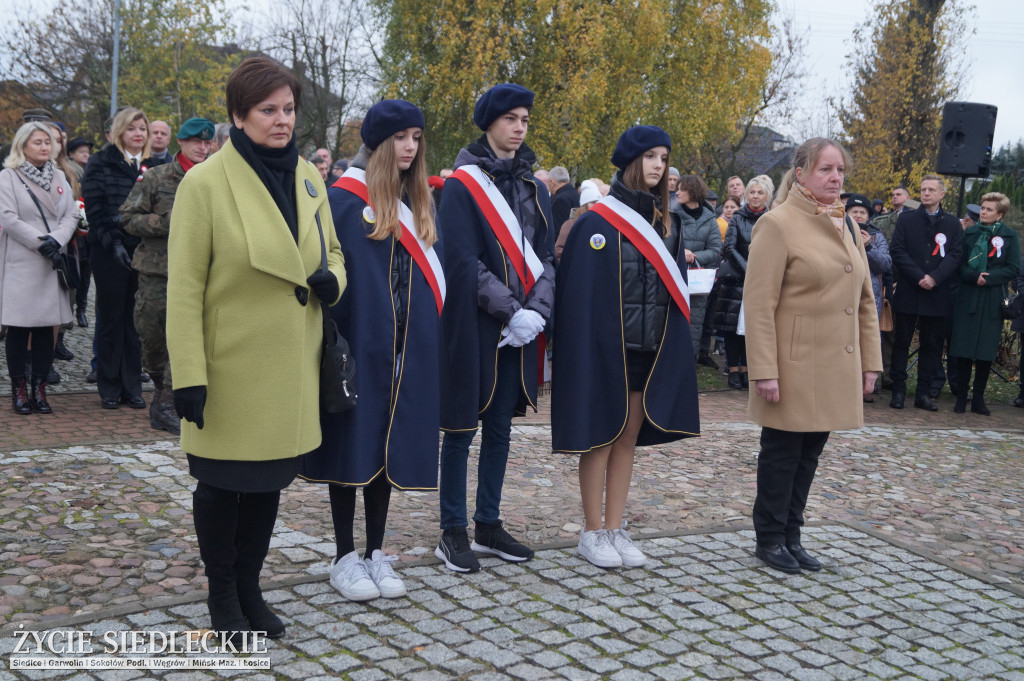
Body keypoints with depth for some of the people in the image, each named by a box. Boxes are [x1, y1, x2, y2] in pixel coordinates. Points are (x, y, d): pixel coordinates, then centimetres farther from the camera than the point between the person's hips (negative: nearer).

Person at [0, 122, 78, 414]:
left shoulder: (59, 177, 15)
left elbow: (71, 215, 7)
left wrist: (57, 240, -11)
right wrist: (41, 242, -15)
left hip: (52, 264, 4)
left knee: (46, 326, 4)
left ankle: (39, 388, 10)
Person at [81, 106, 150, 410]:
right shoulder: (101, 163, 0)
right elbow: (95, 209, -5)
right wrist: (113, 243, -14)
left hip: (143, 251, 3)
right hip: (110, 253, -3)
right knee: (111, 317, 4)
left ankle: (132, 387, 13)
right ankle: (110, 388, 12)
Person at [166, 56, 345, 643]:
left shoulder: (309, 177, 6)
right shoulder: (205, 183, -11)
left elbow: (331, 254, 18)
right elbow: (184, 289, -12)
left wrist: (332, 280, -6)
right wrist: (189, 375, -17)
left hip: (291, 367, 5)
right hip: (231, 368, -5)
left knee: (270, 481, 15)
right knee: (223, 484, 9)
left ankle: (250, 588, 33)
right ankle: (223, 595, 28)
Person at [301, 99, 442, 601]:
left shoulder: (419, 204, 13)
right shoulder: (345, 199, -5)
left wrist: (430, 334, 8)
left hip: (407, 349, 5)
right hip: (358, 342, -5)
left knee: (391, 442, 9)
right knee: (352, 442, 2)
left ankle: (375, 553, 21)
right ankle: (345, 557, 15)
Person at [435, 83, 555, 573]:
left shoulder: (533, 188, 11)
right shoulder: (462, 186, -6)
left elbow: (544, 257, 8)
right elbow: (464, 262, -13)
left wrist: (535, 310, -9)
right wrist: (511, 311, -17)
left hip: (519, 327, 6)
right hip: (473, 325, -5)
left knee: (500, 426, 12)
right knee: (461, 428, 1)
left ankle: (489, 525, 23)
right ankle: (452, 532, 11)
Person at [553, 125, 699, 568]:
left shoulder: (666, 224, 10)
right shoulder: (597, 223, -8)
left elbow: (675, 290, 14)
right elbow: (580, 292, -10)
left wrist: (673, 346, 9)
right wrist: (584, 351, -15)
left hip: (649, 349, 6)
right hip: (605, 347, -5)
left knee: (628, 438, 10)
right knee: (601, 437, 3)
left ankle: (615, 530, 18)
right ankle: (593, 533, 13)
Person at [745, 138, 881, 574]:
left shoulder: (847, 226, 12)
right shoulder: (778, 224, -11)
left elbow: (864, 299, 16)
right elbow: (758, 304, -15)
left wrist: (870, 361, 11)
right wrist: (764, 371, -19)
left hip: (838, 367, 7)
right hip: (794, 366, -6)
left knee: (810, 452, 12)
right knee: (782, 451, 4)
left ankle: (791, 537, 24)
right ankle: (769, 539, 18)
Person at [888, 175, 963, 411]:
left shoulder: (953, 224, 7)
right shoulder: (906, 219, 5)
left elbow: (955, 255, -1)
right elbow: (897, 251, -4)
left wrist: (934, 277, -16)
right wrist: (919, 277, -14)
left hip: (937, 293, 1)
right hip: (908, 292, -1)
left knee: (931, 345, 5)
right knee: (901, 343, 2)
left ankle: (923, 393, 11)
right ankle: (898, 391, 9)